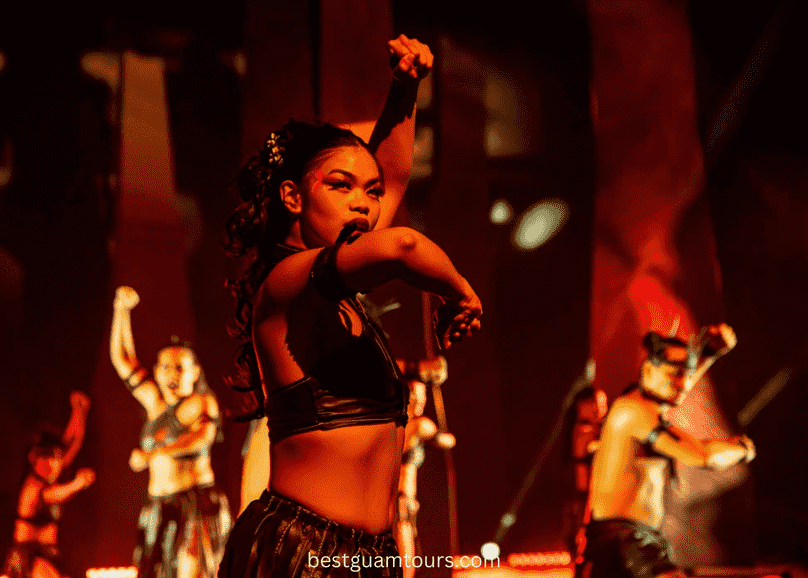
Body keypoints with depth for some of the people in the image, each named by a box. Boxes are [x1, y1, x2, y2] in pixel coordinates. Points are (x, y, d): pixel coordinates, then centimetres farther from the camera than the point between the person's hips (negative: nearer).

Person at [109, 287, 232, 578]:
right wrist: (121, 308, 11)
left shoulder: (201, 403, -3)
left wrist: (152, 453, -36)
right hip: (159, 508, 7)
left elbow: (203, 434, -24)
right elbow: (122, 358, 18)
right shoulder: (156, 402, 16)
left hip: (198, 502, -7)